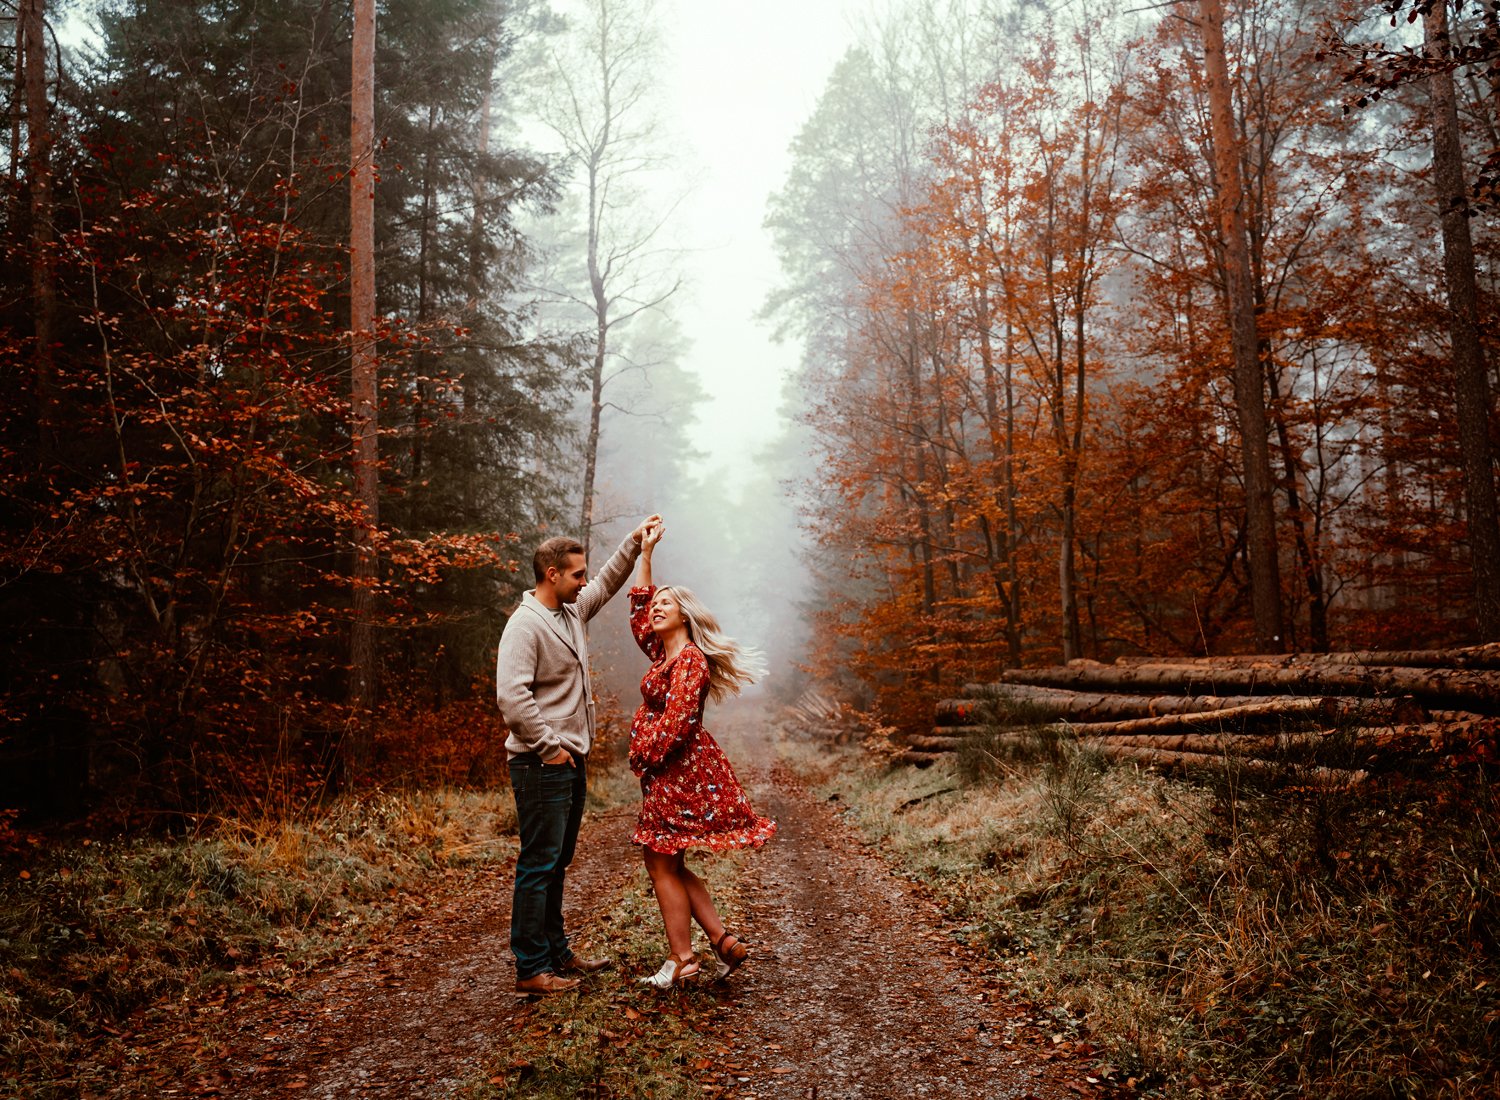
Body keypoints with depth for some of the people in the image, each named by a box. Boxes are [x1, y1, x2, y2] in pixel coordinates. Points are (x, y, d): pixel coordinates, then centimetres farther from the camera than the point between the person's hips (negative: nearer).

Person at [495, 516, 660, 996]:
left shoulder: (572, 611, 11)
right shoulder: (525, 624, -16)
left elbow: (607, 583, 29)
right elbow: (512, 696, -25)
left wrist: (634, 542, 19)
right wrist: (550, 748, -19)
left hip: (570, 761, 9)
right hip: (542, 765, -9)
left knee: (556, 865, 17)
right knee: (539, 866, -4)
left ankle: (557, 953, 28)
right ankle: (531, 969, 4)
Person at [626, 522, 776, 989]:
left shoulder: (689, 660, -13)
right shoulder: (664, 653, 13)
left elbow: (675, 722, -22)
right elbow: (638, 610, 26)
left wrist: (645, 756, -11)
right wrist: (645, 553, 26)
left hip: (681, 770, -9)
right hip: (672, 771, 9)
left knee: (662, 864, -3)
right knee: (667, 864, 11)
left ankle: (681, 958, 5)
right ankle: (724, 940, 11)